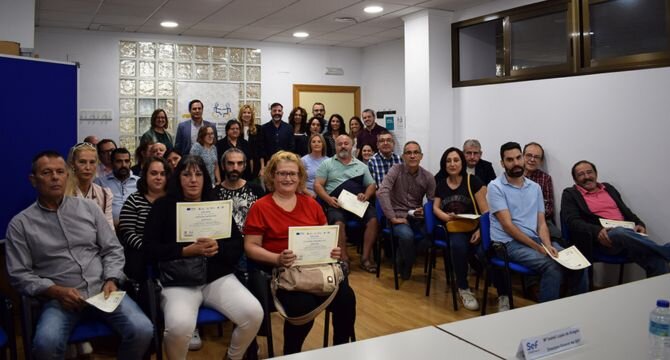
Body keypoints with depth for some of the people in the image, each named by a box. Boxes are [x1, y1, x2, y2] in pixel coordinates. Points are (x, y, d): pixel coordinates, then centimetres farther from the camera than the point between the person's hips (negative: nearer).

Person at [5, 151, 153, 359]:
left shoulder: (88, 208, 10)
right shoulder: (20, 224, 4)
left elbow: (113, 249, 10)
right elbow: (19, 274, 1)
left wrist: (111, 281, -7)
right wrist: (56, 291, -13)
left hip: (102, 291, 2)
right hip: (60, 298, -2)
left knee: (142, 331, -21)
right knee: (46, 343, -33)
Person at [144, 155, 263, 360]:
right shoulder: (164, 206, 7)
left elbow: (237, 245, 9)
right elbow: (150, 249, -2)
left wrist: (218, 247, -13)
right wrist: (186, 251, -15)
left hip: (219, 277, 3)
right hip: (179, 281, -3)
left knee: (254, 314, -20)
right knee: (179, 326, -34)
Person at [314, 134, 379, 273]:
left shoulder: (361, 166, 21)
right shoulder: (327, 163, 13)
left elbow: (371, 185, 19)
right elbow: (318, 185, 5)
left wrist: (366, 196, -4)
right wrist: (328, 198, -13)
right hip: (336, 203, -2)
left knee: (373, 219, -25)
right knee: (338, 223, -34)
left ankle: (365, 257, -18)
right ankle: (344, 258, -24)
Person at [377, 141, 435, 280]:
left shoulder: (428, 177, 4)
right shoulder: (396, 170, -5)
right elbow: (382, 192, -18)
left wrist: (426, 211, -18)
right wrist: (392, 217, -22)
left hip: (417, 217, 4)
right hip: (399, 216, -4)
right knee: (407, 235, -35)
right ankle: (405, 267, -2)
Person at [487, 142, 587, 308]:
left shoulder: (535, 187, 14)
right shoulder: (495, 187, -5)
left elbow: (541, 223, 10)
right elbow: (508, 225, -12)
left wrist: (547, 245, -12)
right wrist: (539, 248, -17)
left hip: (535, 239, 6)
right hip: (509, 243, -6)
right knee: (552, 266, -29)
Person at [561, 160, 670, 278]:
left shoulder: (608, 188, 24)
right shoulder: (570, 194, 7)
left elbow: (626, 211, 26)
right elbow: (572, 221, -6)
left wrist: (639, 224, 3)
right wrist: (597, 231, -24)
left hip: (628, 233, 5)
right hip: (602, 238, -5)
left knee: (655, 257, -26)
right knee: (620, 232, -40)